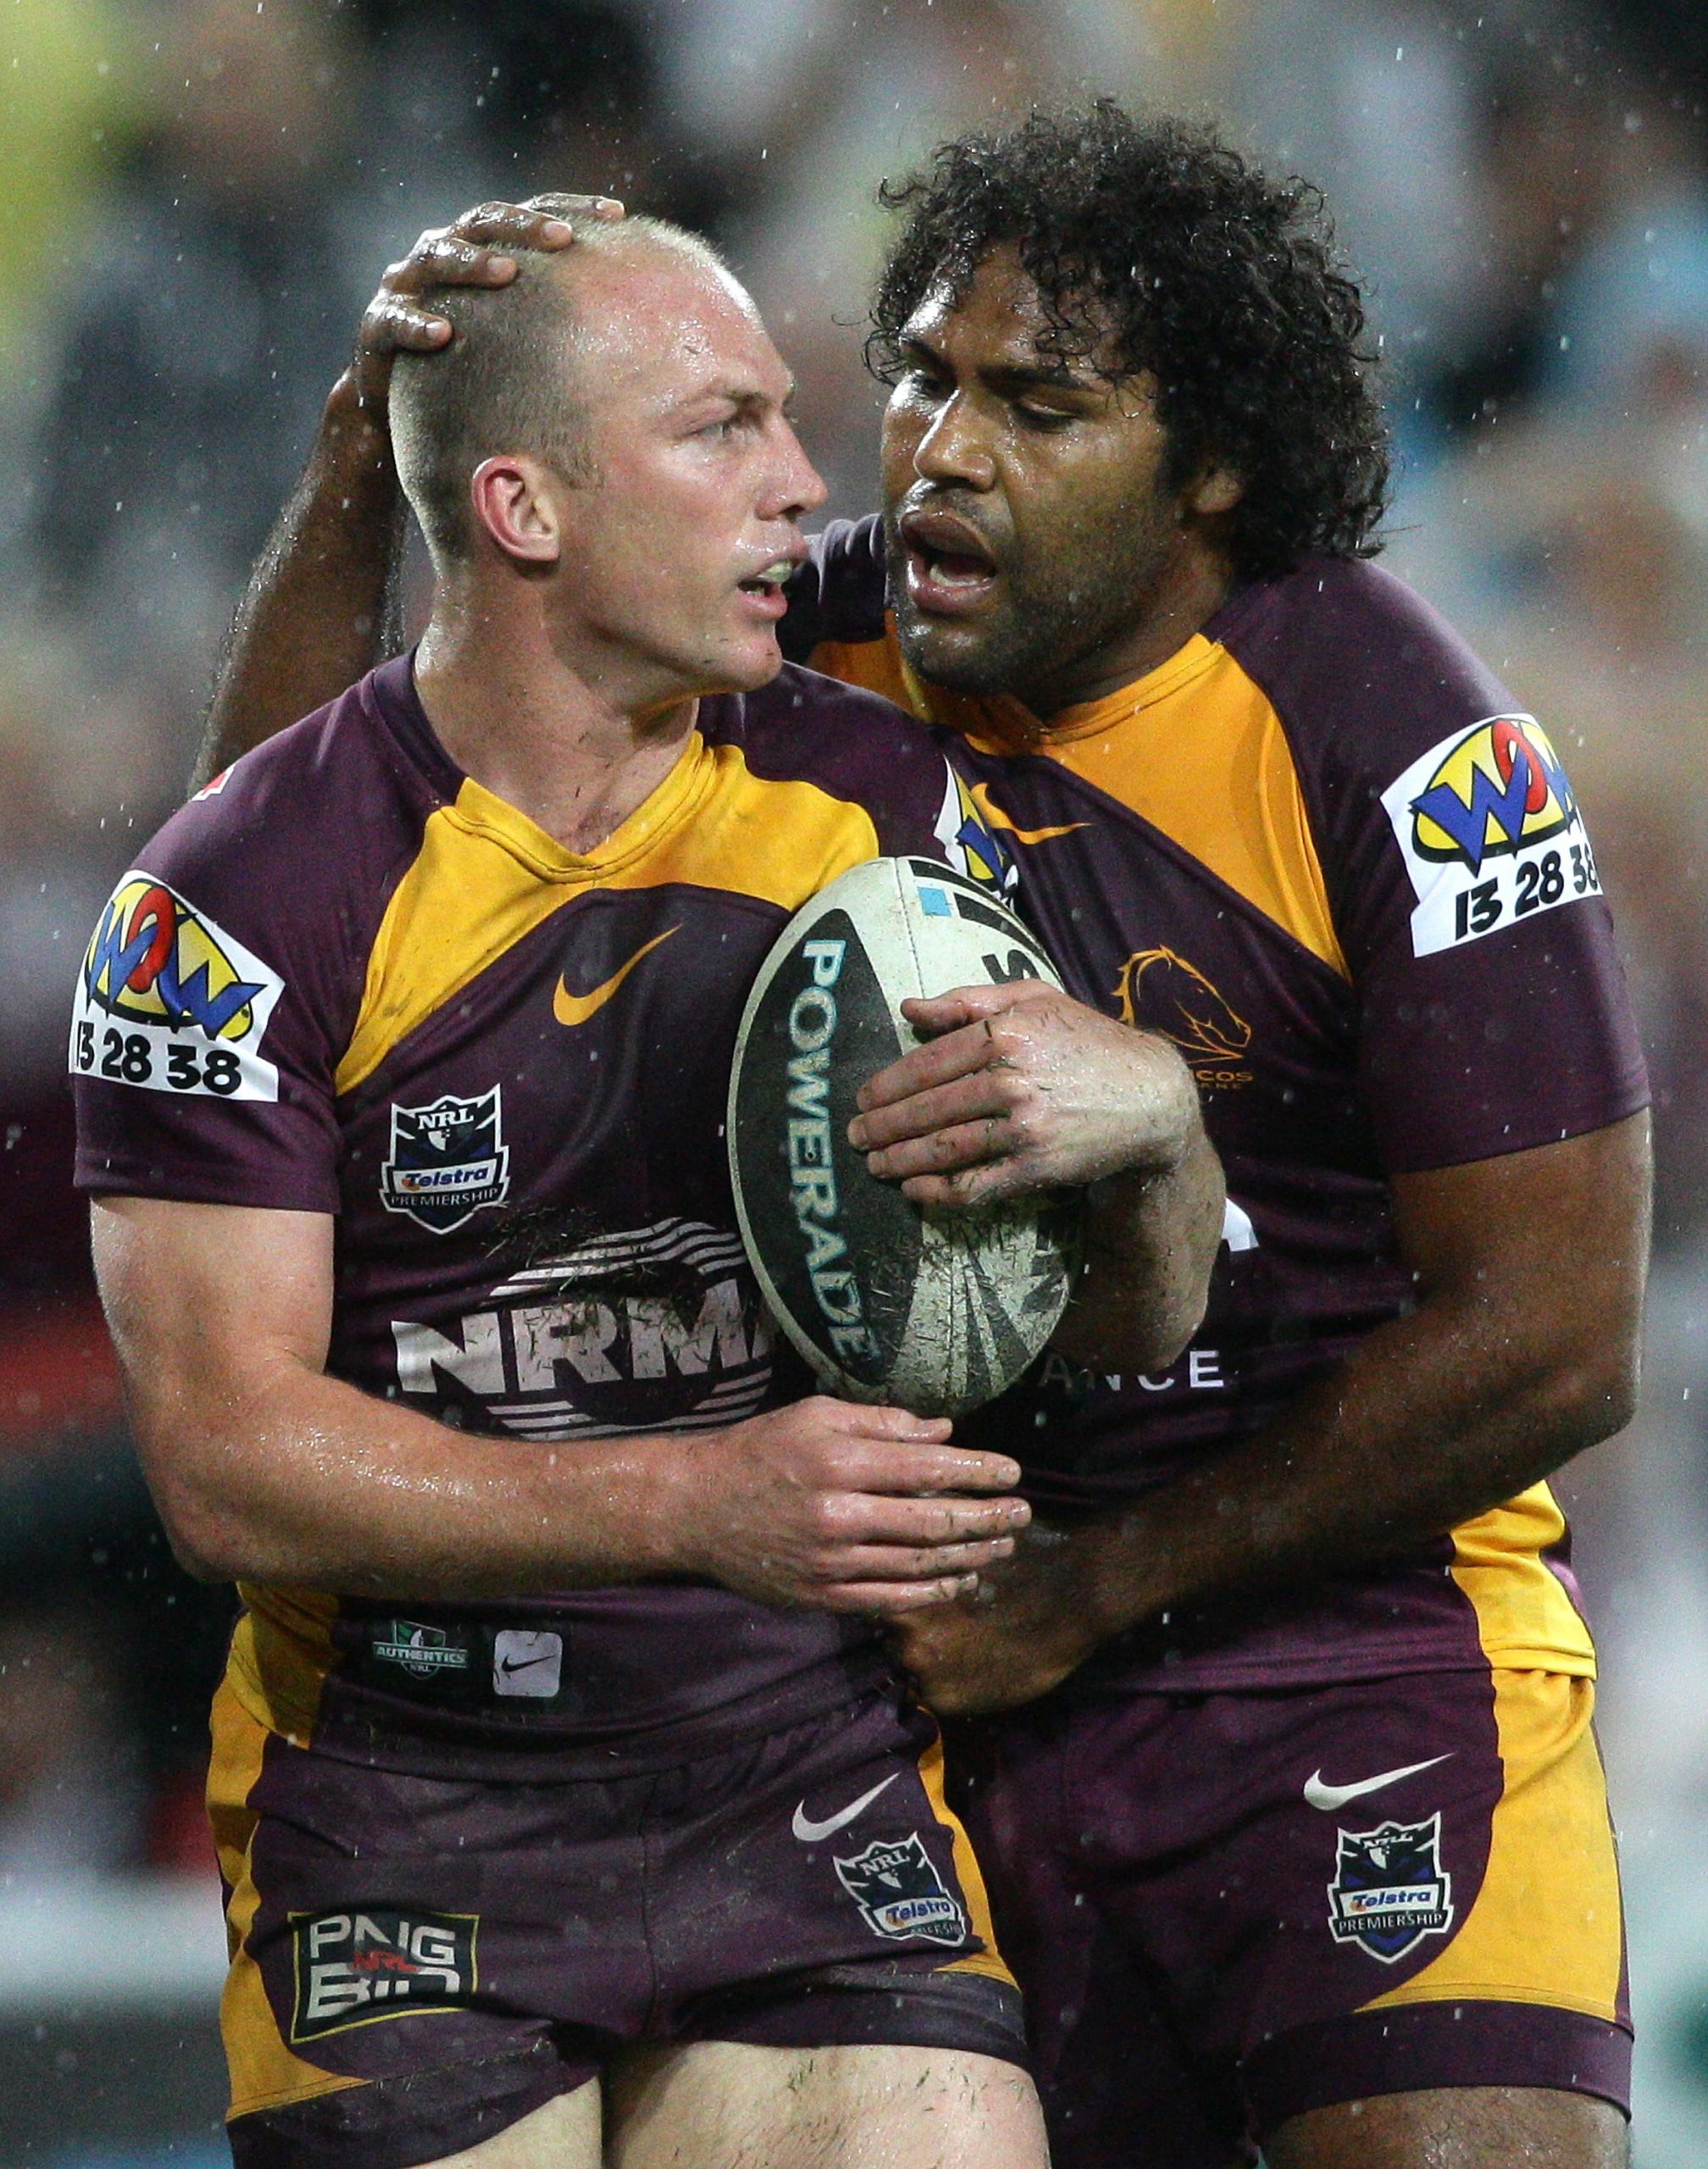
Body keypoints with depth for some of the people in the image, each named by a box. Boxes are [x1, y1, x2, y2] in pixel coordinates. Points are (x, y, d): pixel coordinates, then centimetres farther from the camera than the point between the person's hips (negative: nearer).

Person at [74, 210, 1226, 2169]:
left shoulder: (873, 805, 4)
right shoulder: (239, 901, -9)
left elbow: (1134, 1323, 6)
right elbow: (225, 1459, -15)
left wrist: (1148, 1127, -18)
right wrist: (697, 1505, -26)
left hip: (822, 1775, 3)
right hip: (405, 1831, -3)